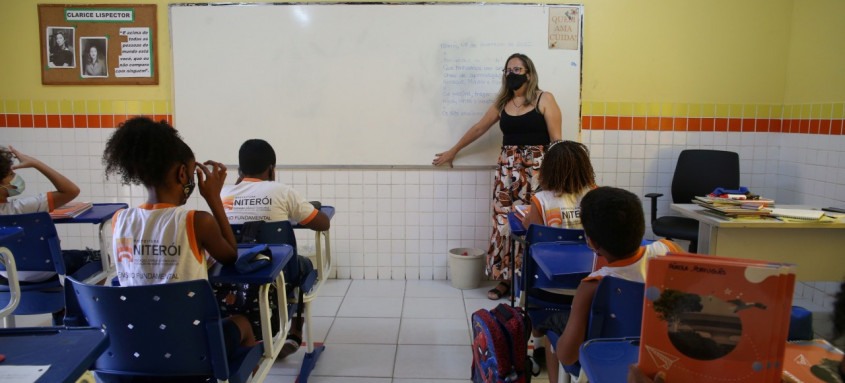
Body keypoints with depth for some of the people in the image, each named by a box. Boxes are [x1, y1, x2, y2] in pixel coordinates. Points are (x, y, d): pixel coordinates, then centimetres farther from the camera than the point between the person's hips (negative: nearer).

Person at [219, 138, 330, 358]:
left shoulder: (224, 194, 5)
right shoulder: (282, 192, -4)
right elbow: (323, 224, 1)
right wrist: (313, 208, 24)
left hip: (228, 285, 4)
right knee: (303, 264, 29)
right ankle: (294, 335, 32)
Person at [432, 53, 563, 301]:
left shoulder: (544, 99, 0)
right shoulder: (502, 103, 13)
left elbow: (556, 139, -4)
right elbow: (479, 128, 23)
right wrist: (453, 151, 30)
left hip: (537, 168, -4)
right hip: (507, 167, 4)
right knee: (503, 223, 1)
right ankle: (505, 278, 12)